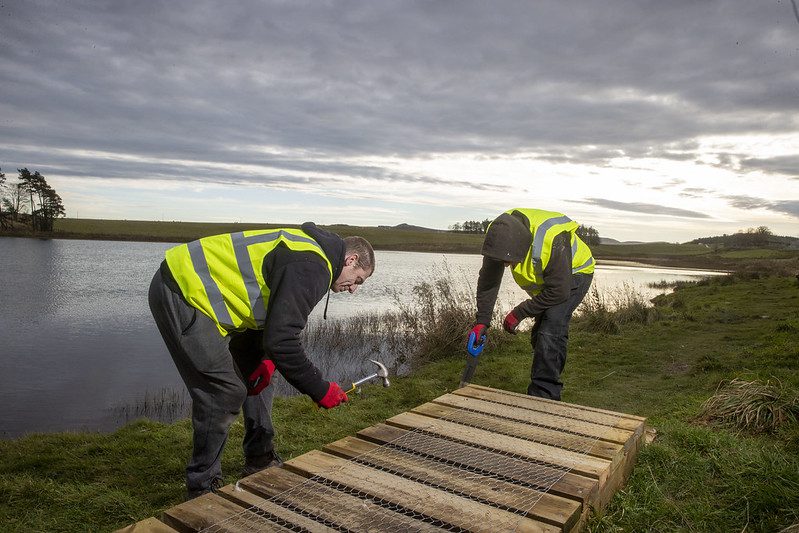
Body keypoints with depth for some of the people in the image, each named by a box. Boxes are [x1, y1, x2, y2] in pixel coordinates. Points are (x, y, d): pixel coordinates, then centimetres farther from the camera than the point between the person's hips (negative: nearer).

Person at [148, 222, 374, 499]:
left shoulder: (305, 252, 13)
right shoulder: (311, 267, -21)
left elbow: (275, 323, 18)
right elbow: (281, 340, -25)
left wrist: (267, 359, 1)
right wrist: (320, 390, -14)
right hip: (179, 295, -11)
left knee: (257, 373, 15)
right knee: (225, 392, -9)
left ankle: (260, 460, 27)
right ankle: (202, 487, 9)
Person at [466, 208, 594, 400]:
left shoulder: (552, 240, -42)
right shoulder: (499, 233, -24)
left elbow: (558, 292, -33)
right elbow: (487, 281, -15)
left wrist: (519, 313, -25)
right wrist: (481, 322, -21)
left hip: (574, 274, -7)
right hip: (545, 278, 7)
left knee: (550, 332, -22)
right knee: (539, 337, 10)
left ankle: (542, 397, -16)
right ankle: (549, 390, 27)